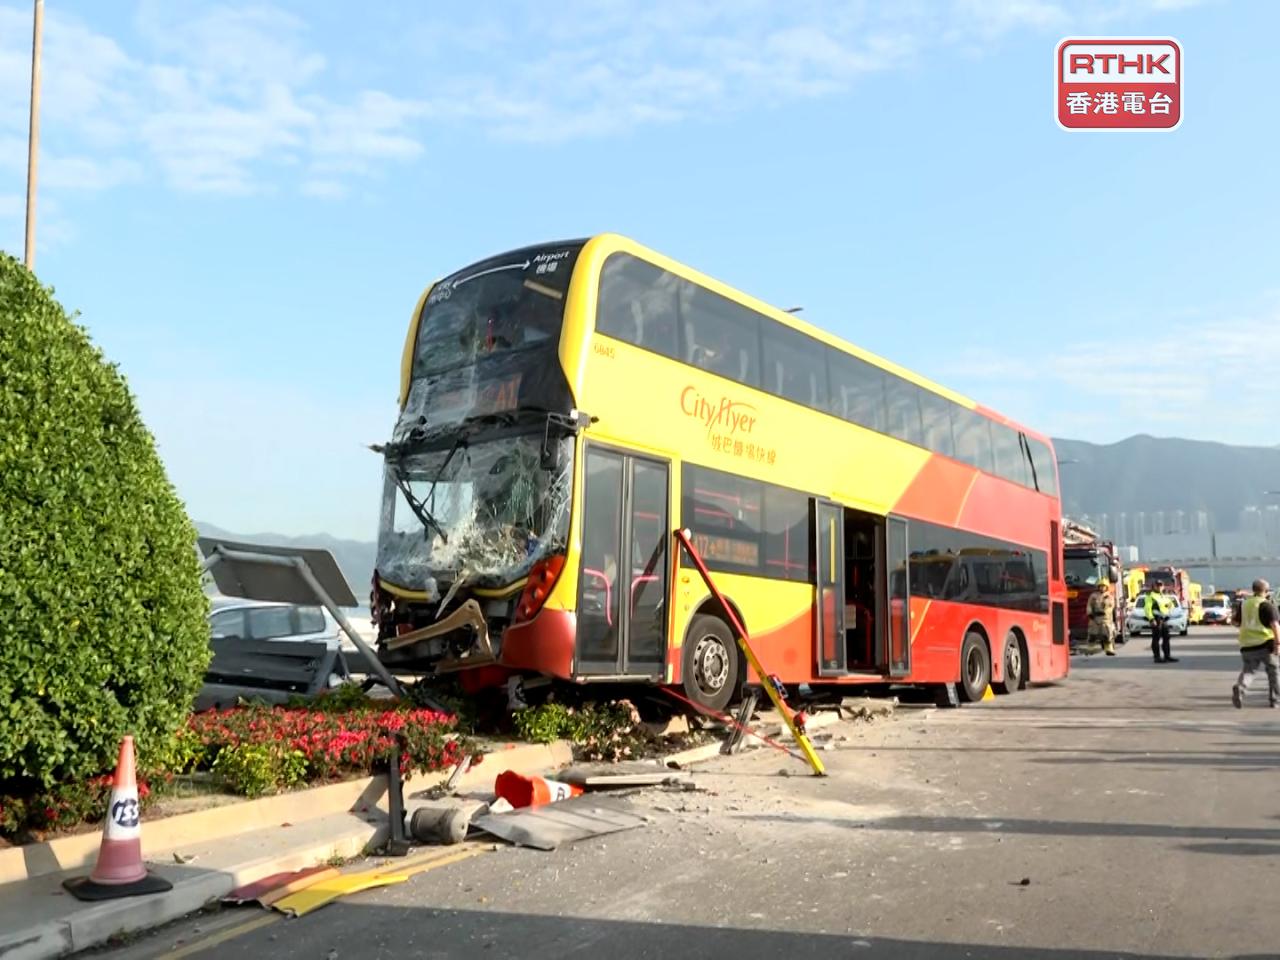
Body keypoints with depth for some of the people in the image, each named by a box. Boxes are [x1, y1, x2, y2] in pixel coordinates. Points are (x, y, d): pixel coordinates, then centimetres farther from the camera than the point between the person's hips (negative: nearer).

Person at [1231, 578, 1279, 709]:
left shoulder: (1244, 604, 9)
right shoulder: (1267, 605, -8)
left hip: (1247, 645, 4)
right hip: (1266, 644, -4)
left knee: (1248, 670, 8)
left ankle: (1239, 687, -22)